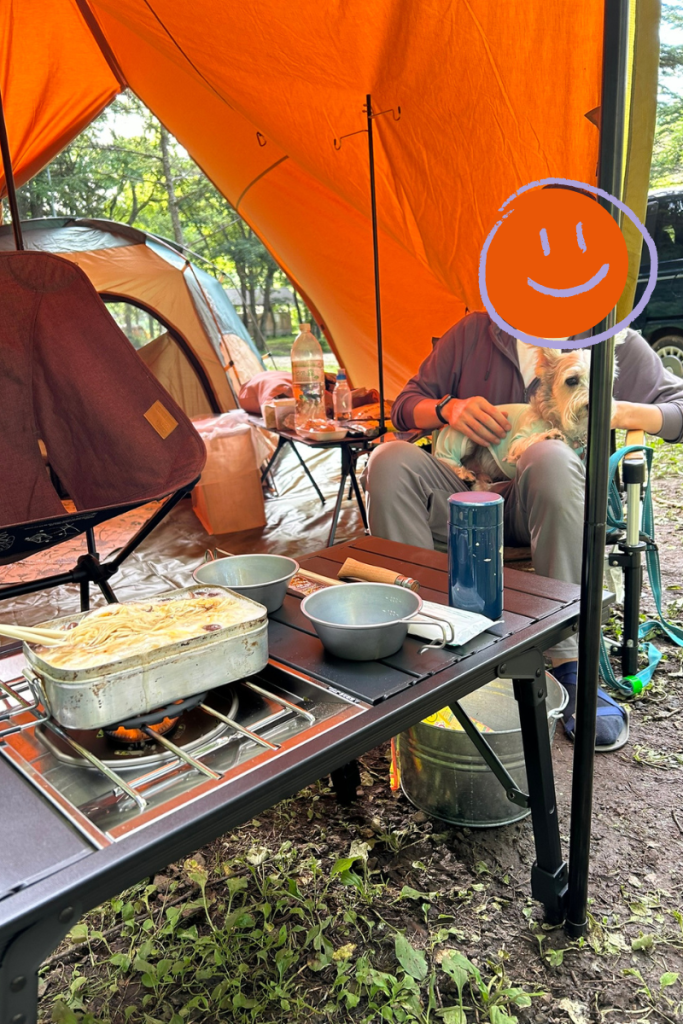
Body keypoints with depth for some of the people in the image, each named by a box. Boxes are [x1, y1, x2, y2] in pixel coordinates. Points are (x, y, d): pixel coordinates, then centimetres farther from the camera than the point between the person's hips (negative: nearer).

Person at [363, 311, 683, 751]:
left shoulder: (615, 344, 7)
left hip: (549, 509, -2)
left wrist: (623, 412, -12)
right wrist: (448, 408, -12)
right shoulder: (473, 331, 11)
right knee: (391, 460, -25)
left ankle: (568, 664, -31)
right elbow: (405, 407, 12)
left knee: (551, 458, -36)